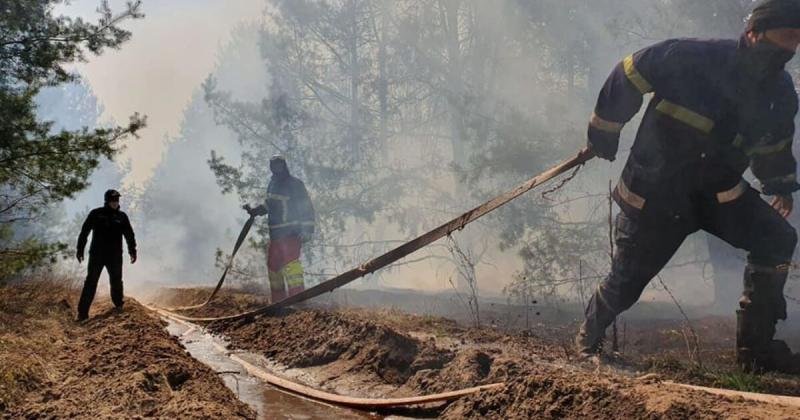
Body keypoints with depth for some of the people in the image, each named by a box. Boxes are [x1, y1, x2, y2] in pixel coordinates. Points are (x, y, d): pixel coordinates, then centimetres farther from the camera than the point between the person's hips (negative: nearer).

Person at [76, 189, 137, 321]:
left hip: (115, 256, 2)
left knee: (116, 281, 7)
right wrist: (80, 250, -1)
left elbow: (129, 235, 11)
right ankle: (83, 312, -5)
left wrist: (132, 251, 5)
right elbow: (84, 232, 1)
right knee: (91, 282, -4)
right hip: (97, 255, -2)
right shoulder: (96, 214, -2)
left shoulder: (122, 216, 6)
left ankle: (119, 304, 27)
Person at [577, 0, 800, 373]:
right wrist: (604, 133, -4)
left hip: (717, 188, 5)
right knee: (628, 278, 1)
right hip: (655, 190, -5)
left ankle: (756, 348, -3)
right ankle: (589, 336, 33)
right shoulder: (693, 59, -23)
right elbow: (627, 76, -12)